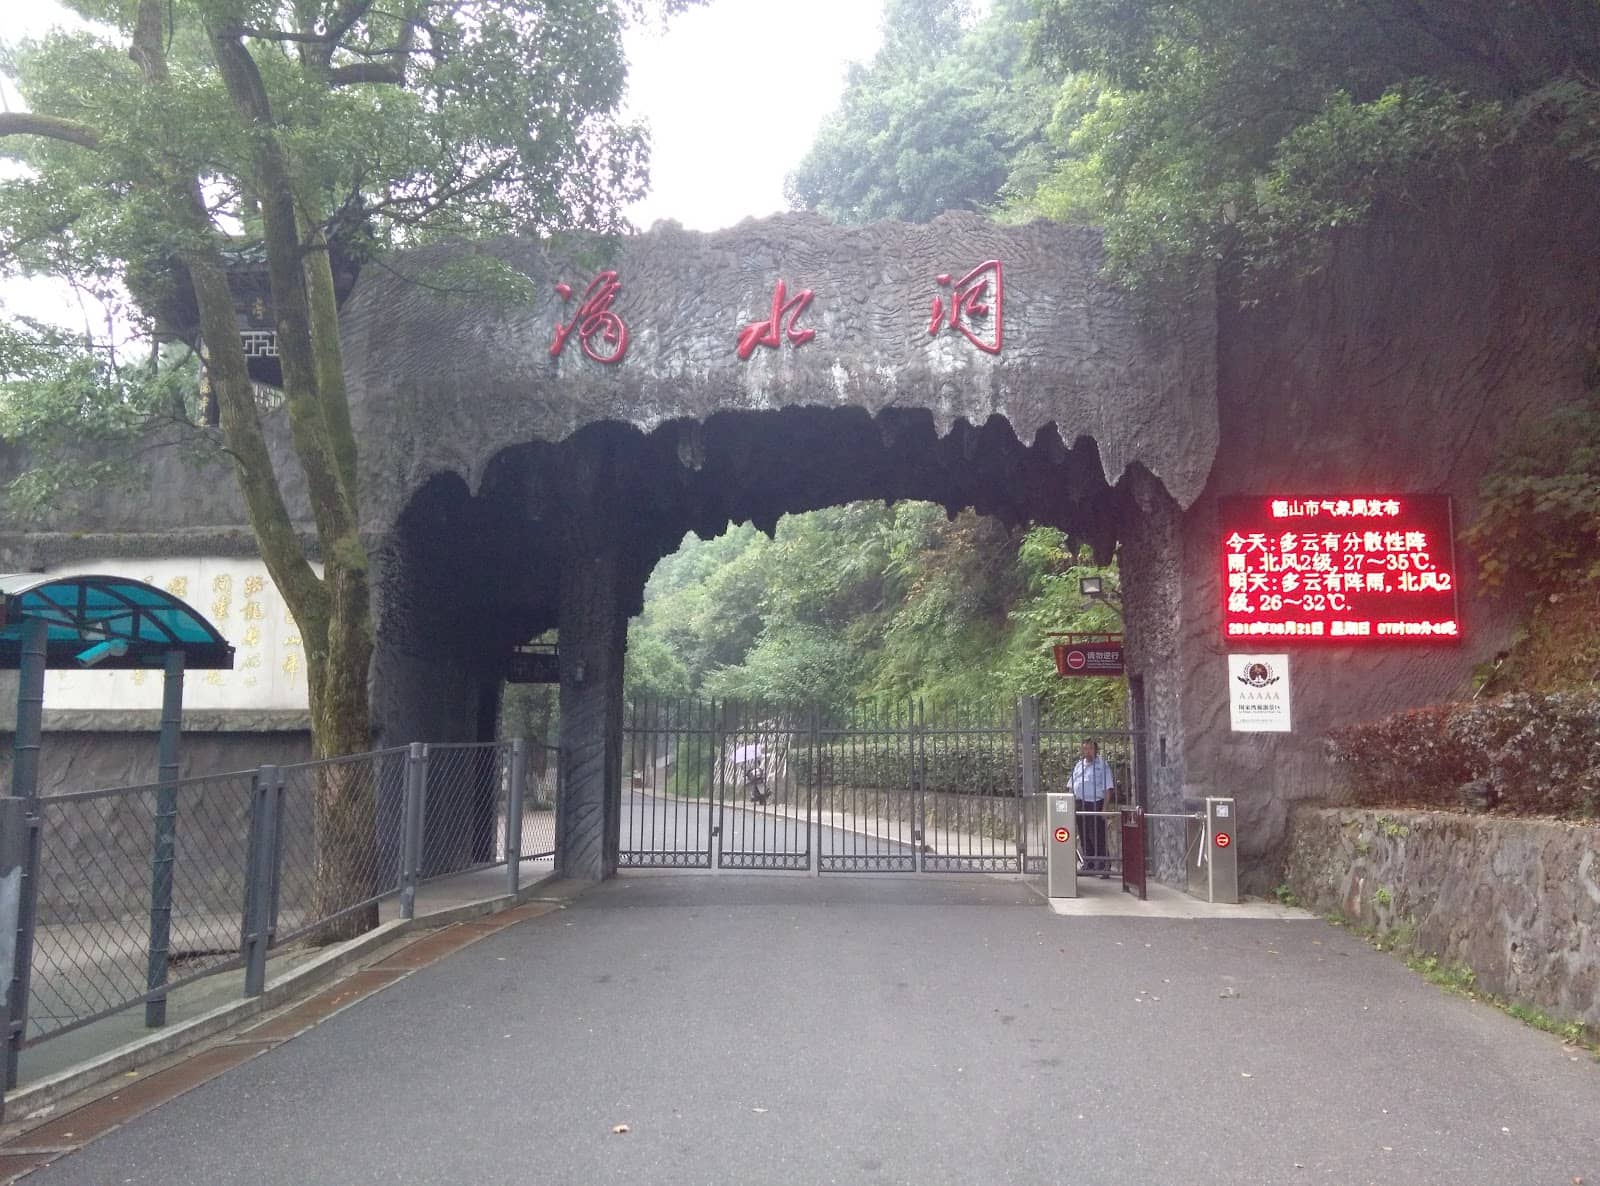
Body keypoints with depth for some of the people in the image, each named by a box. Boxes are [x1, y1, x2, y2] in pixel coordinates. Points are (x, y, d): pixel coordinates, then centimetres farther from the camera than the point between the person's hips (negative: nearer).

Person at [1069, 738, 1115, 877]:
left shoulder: (1102, 765, -1)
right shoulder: (1079, 765, 16)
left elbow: (1108, 788, -6)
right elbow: (1072, 786, 20)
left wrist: (1104, 807, -13)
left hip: (1095, 804, -6)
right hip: (1080, 804, 6)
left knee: (1098, 837, -8)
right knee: (1084, 837, 9)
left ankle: (1104, 866, -3)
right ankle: (1088, 865, 17)